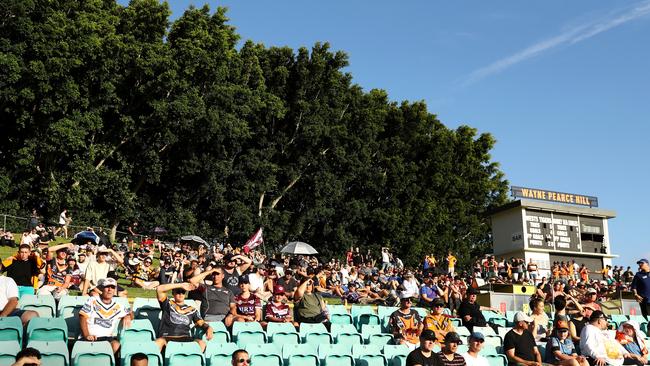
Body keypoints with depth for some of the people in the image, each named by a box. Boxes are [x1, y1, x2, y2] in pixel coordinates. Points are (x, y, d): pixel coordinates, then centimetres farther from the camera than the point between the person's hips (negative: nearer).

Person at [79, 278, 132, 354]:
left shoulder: (118, 306, 13)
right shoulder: (92, 301, 6)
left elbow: (131, 315, 24)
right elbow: (82, 318, 0)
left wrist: (127, 317, -3)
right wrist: (86, 335, -14)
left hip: (107, 337, 2)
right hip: (91, 337, -2)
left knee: (116, 345, -31)